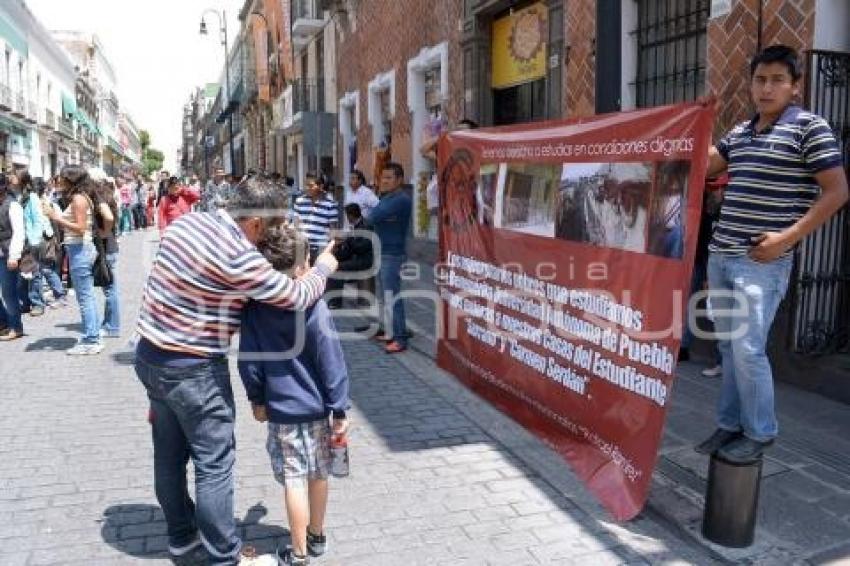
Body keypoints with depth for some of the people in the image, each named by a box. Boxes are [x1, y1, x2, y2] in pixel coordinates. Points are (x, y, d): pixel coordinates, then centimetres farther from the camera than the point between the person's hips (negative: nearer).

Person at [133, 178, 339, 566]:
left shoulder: (186, 222, 0)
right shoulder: (238, 257, -25)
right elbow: (296, 297, -16)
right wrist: (324, 267, 1)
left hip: (148, 353, 9)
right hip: (192, 370, -9)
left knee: (169, 454, 21)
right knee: (215, 465, 6)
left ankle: (181, 534, 39)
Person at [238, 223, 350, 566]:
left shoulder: (255, 307, -7)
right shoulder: (313, 308, -16)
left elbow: (248, 359, -1)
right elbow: (332, 363, -14)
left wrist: (257, 399, 13)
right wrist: (339, 411, -5)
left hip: (280, 409, 1)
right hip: (316, 407, 0)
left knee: (294, 480, 8)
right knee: (318, 473, 17)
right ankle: (317, 537, 36)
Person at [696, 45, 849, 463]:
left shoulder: (810, 127, -4)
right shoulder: (739, 132, 15)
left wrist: (787, 238, -15)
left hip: (762, 261, -6)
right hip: (720, 255, 7)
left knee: (748, 349, -6)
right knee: (728, 348, 12)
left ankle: (760, 433, 13)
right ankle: (730, 425, 26)